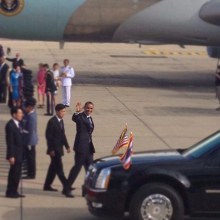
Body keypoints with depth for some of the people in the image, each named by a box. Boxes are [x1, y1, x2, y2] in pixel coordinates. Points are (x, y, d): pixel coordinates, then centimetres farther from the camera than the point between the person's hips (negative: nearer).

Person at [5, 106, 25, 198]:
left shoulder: (18, 124, 11)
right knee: (14, 173, -4)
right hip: (14, 154, -9)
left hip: (19, 154, 9)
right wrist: (11, 156, -20)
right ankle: (10, 192, 4)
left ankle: (13, 192, 20)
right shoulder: (10, 125, -16)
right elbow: (10, 142, -18)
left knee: (16, 173, 13)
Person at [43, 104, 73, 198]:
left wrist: (67, 146, 11)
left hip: (59, 148, 9)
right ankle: (66, 188, -11)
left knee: (54, 167, 15)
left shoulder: (61, 121, 11)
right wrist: (51, 149, -17)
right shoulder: (52, 122, -15)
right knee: (59, 168, -8)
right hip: (54, 149, -9)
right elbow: (48, 136, -16)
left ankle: (47, 185, 25)